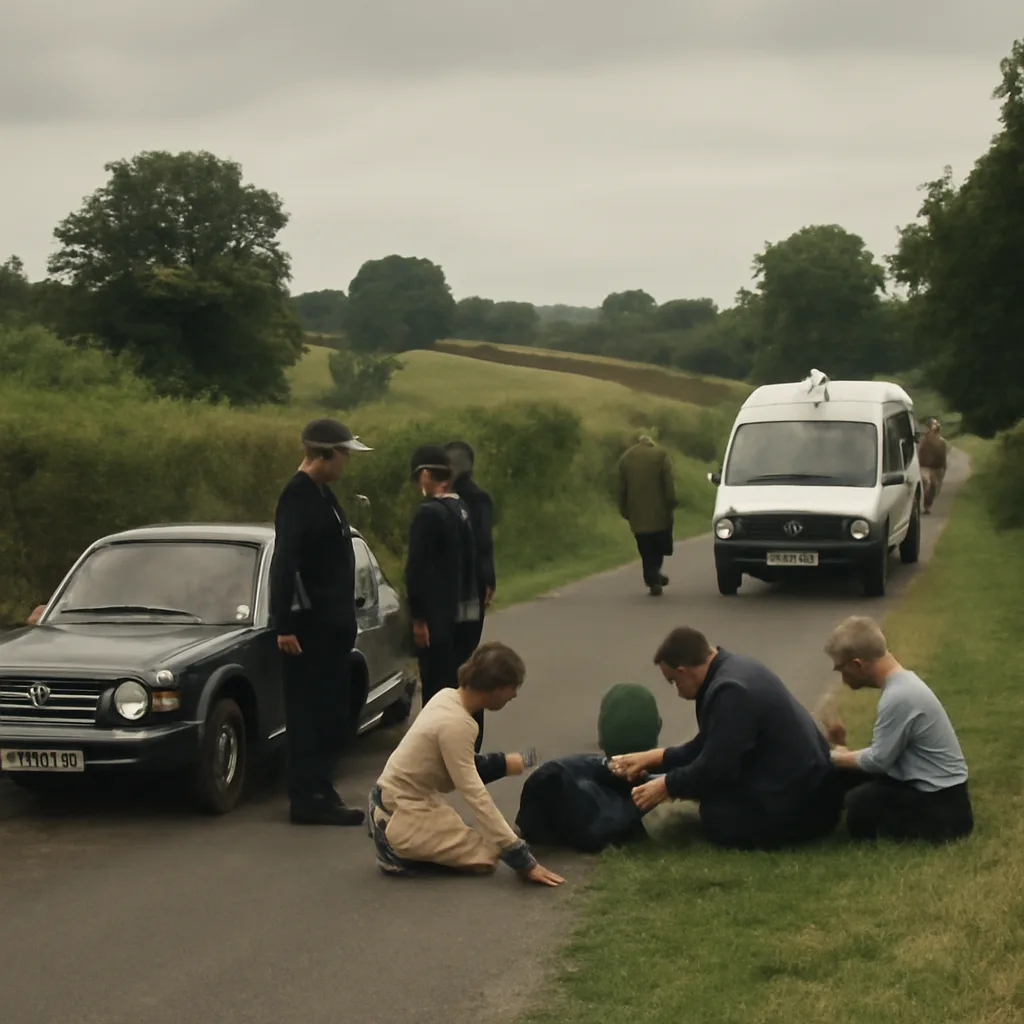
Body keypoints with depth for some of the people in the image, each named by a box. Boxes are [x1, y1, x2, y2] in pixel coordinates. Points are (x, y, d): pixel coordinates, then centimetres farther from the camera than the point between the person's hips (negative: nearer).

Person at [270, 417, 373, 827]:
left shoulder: (320, 494, 15)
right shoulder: (298, 497, -16)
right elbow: (284, 563, -22)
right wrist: (284, 625, -26)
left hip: (331, 624, 10)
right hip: (309, 626, -10)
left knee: (330, 714, 14)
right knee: (310, 713, -5)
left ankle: (318, 792, 21)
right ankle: (309, 798, 0)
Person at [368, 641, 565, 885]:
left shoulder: (447, 696, 1)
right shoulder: (456, 725, -25)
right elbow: (476, 796, -27)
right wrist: (523, 859, -27)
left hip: (394, 797, 9)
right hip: (401, 815, -9)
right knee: (486, 856, -4)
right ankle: (400, 853, -6)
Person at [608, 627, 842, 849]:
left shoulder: (730, 691, -26)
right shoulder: (732, 668, 8)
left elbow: (714, 767, -21)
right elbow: (707, 748, 14)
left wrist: (665, 786, -7)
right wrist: (652, 758, 11)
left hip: (792, 804, -10)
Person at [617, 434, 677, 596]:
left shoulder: (625, 458, 9)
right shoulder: (660, 455, -1)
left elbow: (621, 490, 10)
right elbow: (669, 484, -9)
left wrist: (625, 511, 14)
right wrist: (671, 503, -3)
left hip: (637, 514, 2)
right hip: (659, 512, -2)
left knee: (647, 552, 6)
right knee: (660, 547, 16)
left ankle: (653, 580, -1)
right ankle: (655, 573, 5)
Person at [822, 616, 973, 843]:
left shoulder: (898, 697, -27)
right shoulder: (902, 682, 5)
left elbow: (878, 760, -18)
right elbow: (885, 752, 12)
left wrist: (840, 757, 0)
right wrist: (845, 753, 4)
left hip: (939, 801, -10)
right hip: (929, 783, 10)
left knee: (857, 808, -17)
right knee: (846, 775, 6)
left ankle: (939, 823, -2)